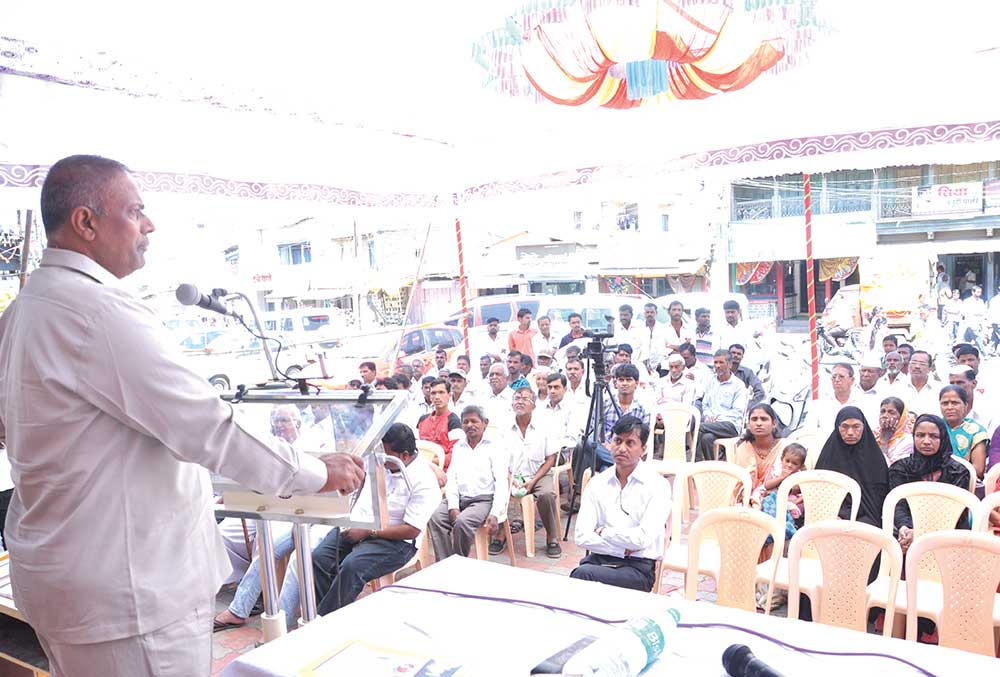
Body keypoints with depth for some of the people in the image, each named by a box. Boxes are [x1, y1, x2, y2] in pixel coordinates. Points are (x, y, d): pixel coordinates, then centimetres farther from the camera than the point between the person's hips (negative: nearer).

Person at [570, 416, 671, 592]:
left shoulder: (657, 485, -3)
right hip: (598, 559, 3)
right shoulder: (597, 483, 9)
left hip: (638, 567, -3)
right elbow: (582, 537, 0)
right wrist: (623, 548, -9)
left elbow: (643, 539, -14)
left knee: (583, 574, -31)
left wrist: (603, 531, -3)